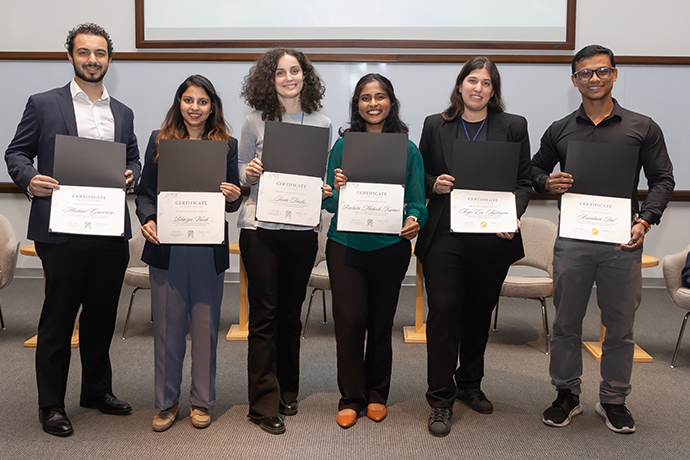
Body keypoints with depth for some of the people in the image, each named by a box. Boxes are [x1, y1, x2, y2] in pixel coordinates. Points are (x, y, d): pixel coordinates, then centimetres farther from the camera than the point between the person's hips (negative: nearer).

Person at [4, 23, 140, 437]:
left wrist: (131, 176, -3)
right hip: (62, 229, -4)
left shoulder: (122, 112, 16)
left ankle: (98, 390, 30)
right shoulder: (43, 104, 4)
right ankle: (51, 405, 17)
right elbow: (17, 152, 5)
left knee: (102, 315, 14)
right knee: (58, 318, 4)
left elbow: (133, 159, 20)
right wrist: (29, 179, -15)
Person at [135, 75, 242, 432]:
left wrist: (234, 196, -15)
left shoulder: (226, 145, 6)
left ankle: (202, 401, 25)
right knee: (167, 326, 8)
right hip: (166, 247, 0)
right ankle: (166, 402, 24)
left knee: (205, 326, 8)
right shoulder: (159, 140, 7)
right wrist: (147, 220, -11)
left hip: (209, 250, 0)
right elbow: (145, 192, 8)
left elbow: (233, 203, 8)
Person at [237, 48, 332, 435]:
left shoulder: (322, 123, 7)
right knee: (265, 315, 0)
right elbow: (240, 173, 8)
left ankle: (288, 392, 27)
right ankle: (265, 404, 10)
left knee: (291, 313, 11)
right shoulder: (256, 122, 3)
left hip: (302, 229, 2)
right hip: (261, 228, -2)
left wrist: (326, 191, -8)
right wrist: (248, 173, -13)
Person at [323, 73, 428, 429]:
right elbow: (328, 204, 3)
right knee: (349, 322, -1)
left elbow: (416, 200, 1)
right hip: (346, 246, 0)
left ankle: (377, 394, 30)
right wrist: (337, 188, -19)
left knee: (381, 323, 10)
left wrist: (414, 220, -20)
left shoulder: (408, 150, 3)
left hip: (390, 248, 0)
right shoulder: (343, 146, 3)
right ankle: (350, 398, 18)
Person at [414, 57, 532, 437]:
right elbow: (421, 173, 13)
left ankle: (470, 384, 33)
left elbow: (524, 181, 5)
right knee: (443, 310, -7)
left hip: (493, 238, 1)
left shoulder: (513, 127, 6)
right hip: (445, 236, -1)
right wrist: (433, 184, -9)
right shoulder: (435, 125, 8)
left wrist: (512, 215, -12)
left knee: (480, 312, 13)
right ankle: (441, 399, 4)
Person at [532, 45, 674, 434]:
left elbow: (663, 180, 6)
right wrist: (547, 183, -4)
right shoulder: (560, 131, 9)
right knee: (567, 321, 8)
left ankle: (614, 400, 24)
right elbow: (535, 168, 20)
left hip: (622, 241, -1)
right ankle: (567, 395, 23)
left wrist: (645, 220, -10)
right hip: (572, 240, 1)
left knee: (620, 325, 7)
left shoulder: (643, 128, 5)